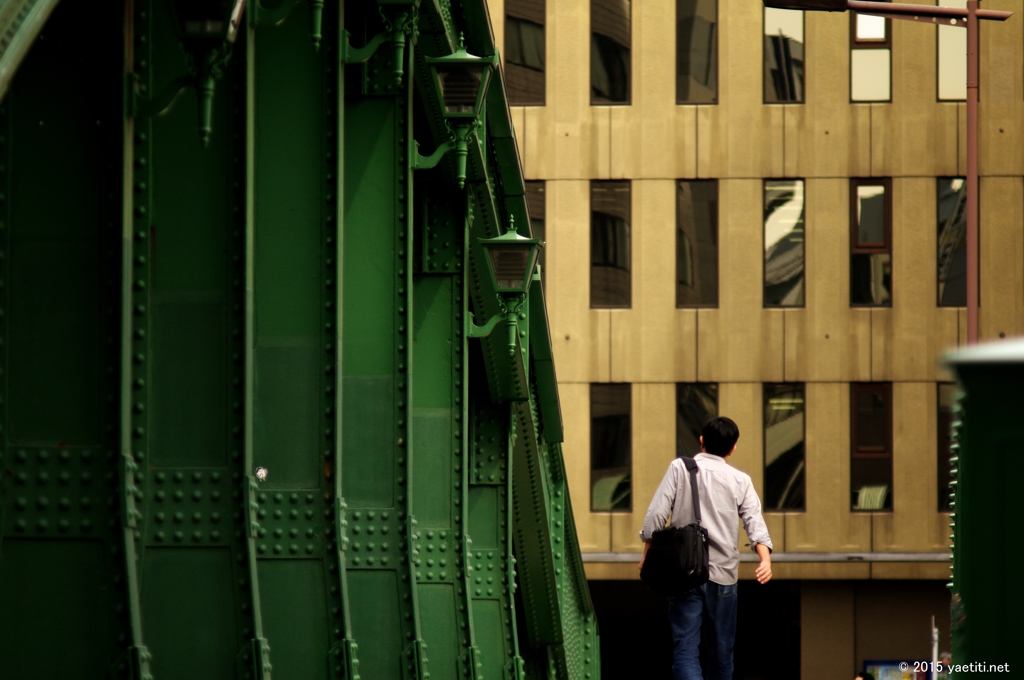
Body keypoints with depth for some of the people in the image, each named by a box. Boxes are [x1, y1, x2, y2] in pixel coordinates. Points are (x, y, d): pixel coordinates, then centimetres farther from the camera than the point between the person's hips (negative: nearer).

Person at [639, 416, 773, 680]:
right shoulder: (740, 480, 6)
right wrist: (765, 559, -19)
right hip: (723, 572, 2)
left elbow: (656, 514, -6)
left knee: (685, 646, -6)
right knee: (721, 648, 14)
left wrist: (648, 554, 4)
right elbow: (754, 521, -8)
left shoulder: (680, 468, 1)